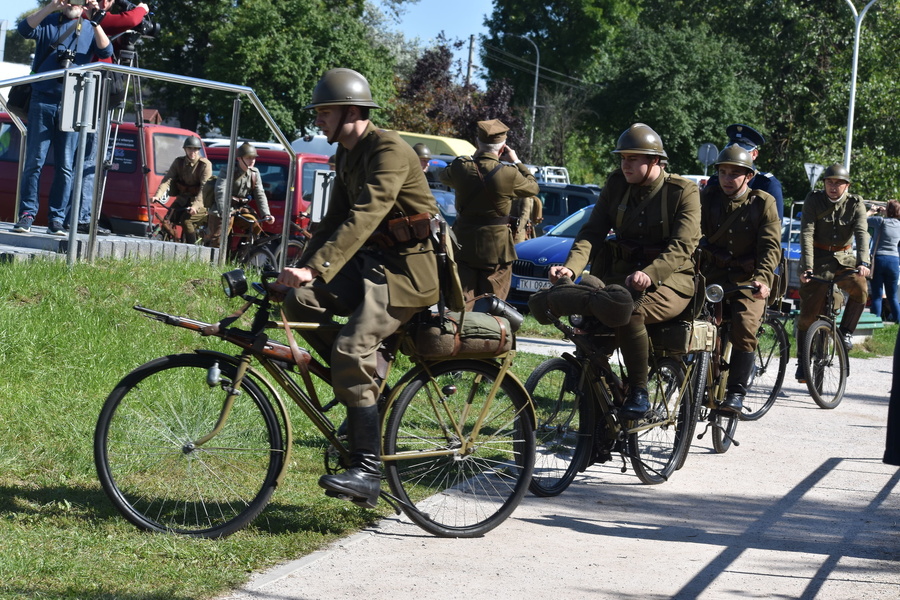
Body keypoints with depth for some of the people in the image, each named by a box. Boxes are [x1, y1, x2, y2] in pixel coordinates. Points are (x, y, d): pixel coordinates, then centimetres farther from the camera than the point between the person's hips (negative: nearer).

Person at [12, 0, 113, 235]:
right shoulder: (48, 22, 9)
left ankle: (57, 219, 3)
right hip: (43, 101, -1)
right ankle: (26, 215, 0)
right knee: (34, 161, -3)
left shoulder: (90, 29, 11)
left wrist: (95, 22, -18)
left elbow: (106, 52, -5)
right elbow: (25, 29, -9)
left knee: (65, 166, 0)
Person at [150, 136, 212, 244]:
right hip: (183, 198, 5)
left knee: (186, 220, -24)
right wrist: (157, 195, -27)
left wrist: (195, 205, -39)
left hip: (200, 200, -5)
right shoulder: (179, 162, 0)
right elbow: (167, 180, -10)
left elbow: (204, 188, -24)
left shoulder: (205, 165, -14)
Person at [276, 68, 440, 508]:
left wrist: (316, 268, -39)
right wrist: (301, 269, 1)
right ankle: (367, 383, 1)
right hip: (372, 262, 9)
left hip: (407, 269, -9)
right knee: (301, 301, -14)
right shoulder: (347, 154, 12)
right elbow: (334, 221, 14)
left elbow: (363, 218, -31)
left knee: (352, 349, -24)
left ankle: (368, 472, -21)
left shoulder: (389, 151, -19)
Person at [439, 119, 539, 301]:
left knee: (463, 302, 11)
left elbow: (444, 176, 17)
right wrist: (516, 161, 11)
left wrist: (474, 157, 17)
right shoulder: (509, 174, -17)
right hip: (497, 247, -3)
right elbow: (533, 187, 2)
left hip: (463, 245, 3)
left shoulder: (460, 167, -8)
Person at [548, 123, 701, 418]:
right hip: (623, 274, 6)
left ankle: (639, 391, -20)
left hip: (671, 280, -6)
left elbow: (682, 247, -18)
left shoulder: (684, 191, -7)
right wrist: (571, 267, -23)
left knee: (630, 312, -35)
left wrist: (649, 275, -37)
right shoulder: (616, 186, 7)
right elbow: (592, 232, -2)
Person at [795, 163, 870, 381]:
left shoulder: (855, 204, -4)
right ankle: (802, 363, 7)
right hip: (818, 259, -1)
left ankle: (846, 331, -7)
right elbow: (806, 233, -17)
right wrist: (807, 266, -30)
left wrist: (863, 262, -36)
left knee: (860, 288, -29)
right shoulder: (813, 200, -8)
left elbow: (862, 233, -18)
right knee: (808, 313, -4)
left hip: (843, 257, 1)